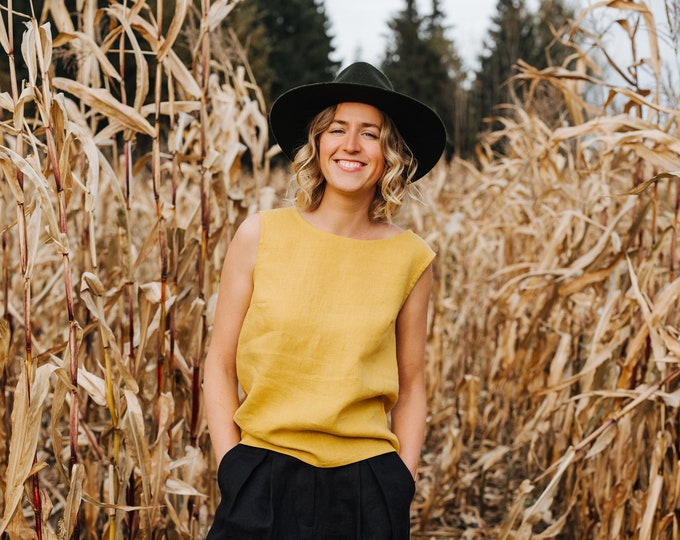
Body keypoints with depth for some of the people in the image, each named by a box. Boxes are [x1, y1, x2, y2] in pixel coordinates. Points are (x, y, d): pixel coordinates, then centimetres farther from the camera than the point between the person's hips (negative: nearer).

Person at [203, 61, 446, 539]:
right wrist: (233, 468, -5)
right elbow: (220, 366, 1)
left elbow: (410, 387, 7)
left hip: (365, 491, 1)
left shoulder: (411, 258, -1)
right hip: (262, 485, -1)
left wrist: (402, 488, 1)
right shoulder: (260, 236, -4)